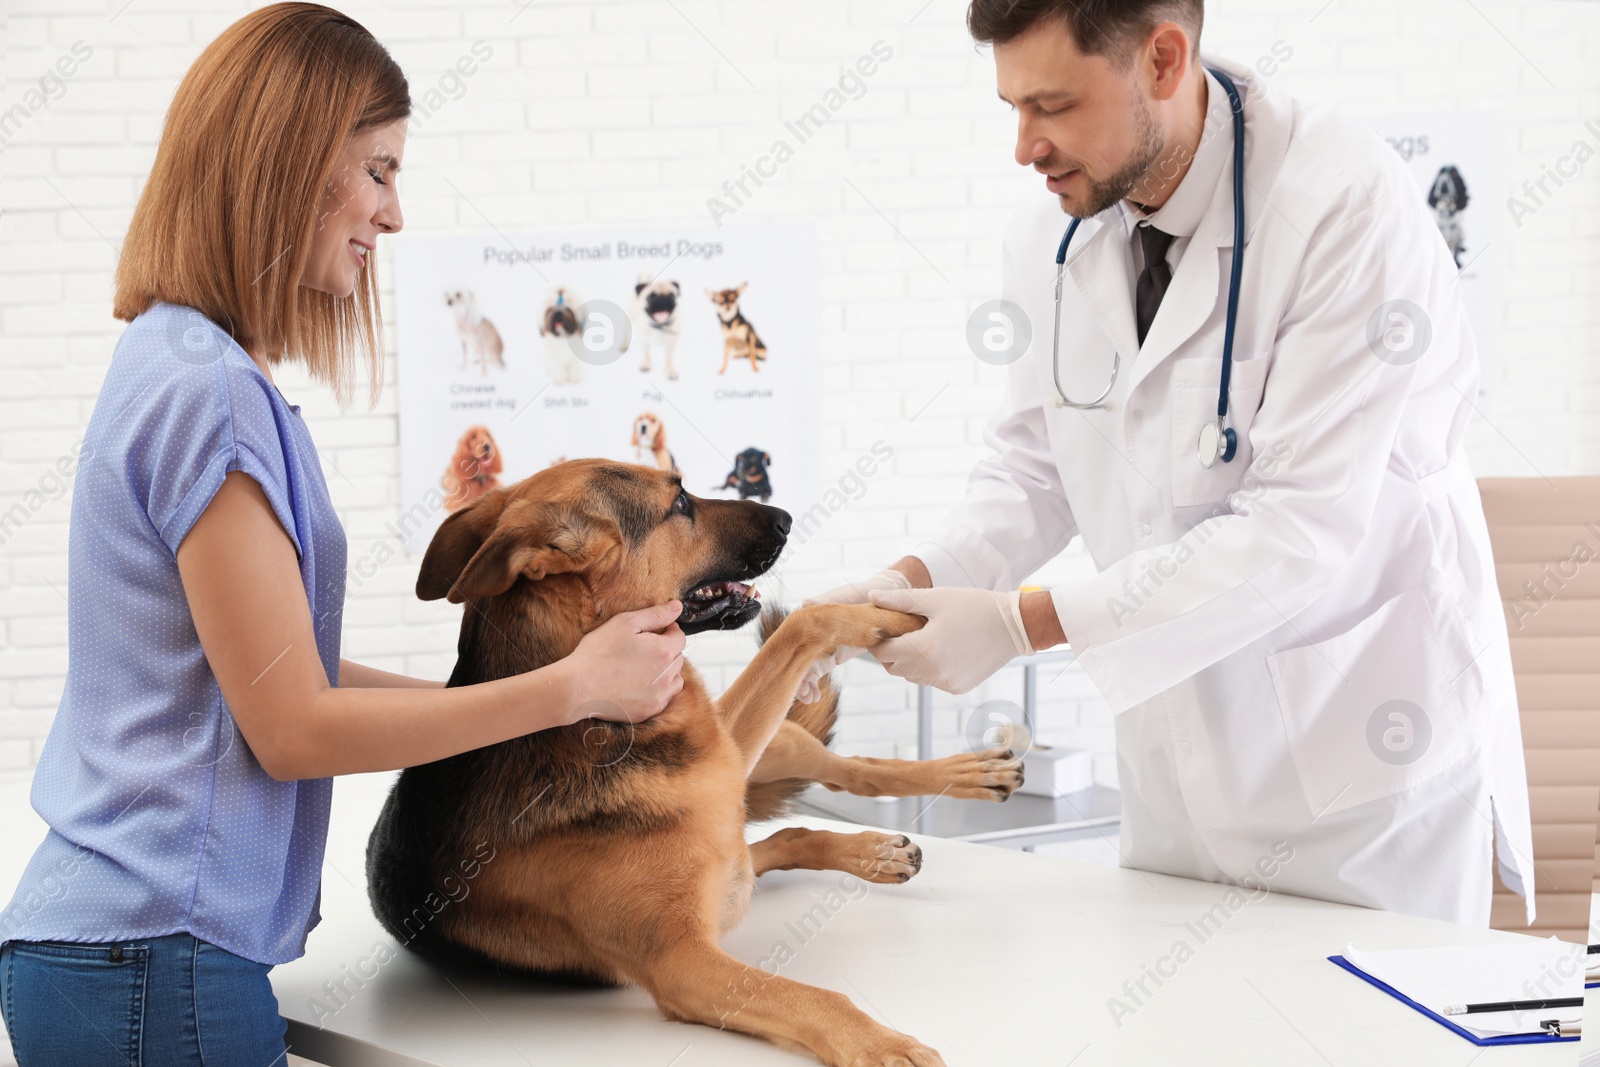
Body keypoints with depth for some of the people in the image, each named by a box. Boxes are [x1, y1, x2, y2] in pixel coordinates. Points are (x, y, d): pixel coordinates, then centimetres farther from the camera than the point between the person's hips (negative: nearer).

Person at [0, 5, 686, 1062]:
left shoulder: (182, 364, 11)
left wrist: (464, 694, 13)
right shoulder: (208, 390, -18)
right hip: (154, 959, -9)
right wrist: (572, 686, -11)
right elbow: (291, 726, -16)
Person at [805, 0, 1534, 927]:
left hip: (1367, 754, -5)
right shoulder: (1051, 234, -2)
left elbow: (1303, 529, -26)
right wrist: (914, 581, -10)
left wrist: (1022, 624, -27)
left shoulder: (1347, 206, -22)